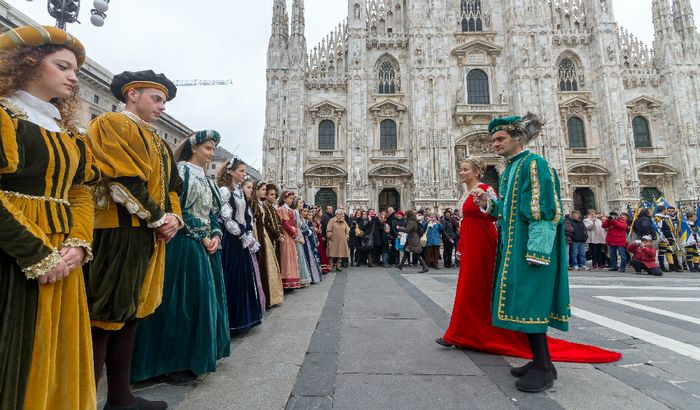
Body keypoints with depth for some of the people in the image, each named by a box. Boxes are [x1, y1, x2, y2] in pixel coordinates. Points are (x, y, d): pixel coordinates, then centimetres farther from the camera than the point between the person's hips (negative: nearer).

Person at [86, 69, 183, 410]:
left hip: (149, 237, 9)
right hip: (119, 234, -8)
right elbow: (124, 180, -16)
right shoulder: (112, 124, -4)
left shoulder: (157, 142, 22)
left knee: (130, 312, 12)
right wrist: (158, 219, -14)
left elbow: (171, 185, 18)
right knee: (104, 315, -3)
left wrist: (174, 217, 0)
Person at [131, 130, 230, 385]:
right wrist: (202, 238, -13)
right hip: (184, 246, -8)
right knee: (182, 302, -2)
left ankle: (198, 356, 26)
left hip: (207, 246, 8)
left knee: (204, 299, 12)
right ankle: (175, 364, 11)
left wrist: (216, 236, 0)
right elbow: (177, 210, -14)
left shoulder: (207, 179, 17)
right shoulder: (181, 170, -6)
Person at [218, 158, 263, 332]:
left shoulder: (240, 191, 14)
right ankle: (231, 321, 10)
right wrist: (244, 237, -11)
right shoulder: (224, 190, -10)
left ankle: (242, 319, 23)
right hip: (231, 241, -8)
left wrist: (249, 236, 2)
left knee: (245, 278, 11)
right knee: (232, 279, -2)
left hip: (243, 241, 8)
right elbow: (227, 219, -16)